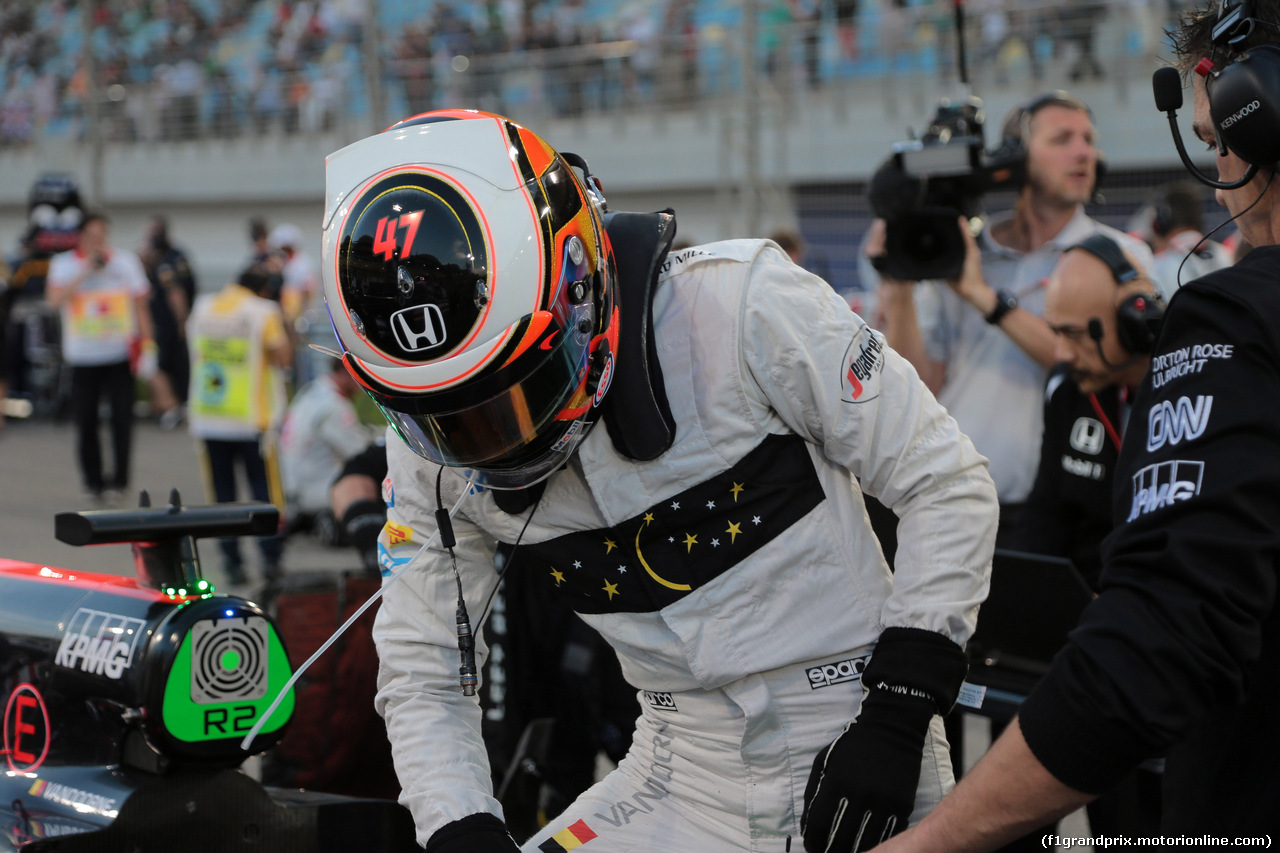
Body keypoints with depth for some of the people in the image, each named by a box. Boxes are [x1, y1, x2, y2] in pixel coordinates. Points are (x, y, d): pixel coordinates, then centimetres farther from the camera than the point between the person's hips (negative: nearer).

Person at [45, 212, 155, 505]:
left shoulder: (126, 261, 5)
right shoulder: (64, 264, 2)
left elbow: (140, 304, 8)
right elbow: (55, 299, -14)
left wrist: (147, 346, 1)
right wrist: (86, 272, -17)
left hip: (120, 355, 0)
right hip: (83, 357, 0)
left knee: (122, 419, -6)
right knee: (86, 421, 3)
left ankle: (119, 482, 1)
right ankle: (93, 483, 16)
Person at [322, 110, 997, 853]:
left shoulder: (744, 306, -19)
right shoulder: (432, 456, -6)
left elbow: (950, 484, -12)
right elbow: (421, 676, 6)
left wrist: (898, 717, -16)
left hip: (852, 739, -4)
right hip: (683, 773, 4)